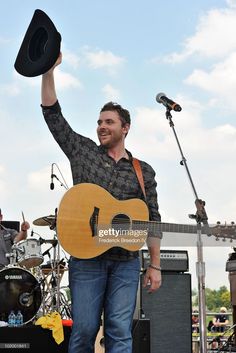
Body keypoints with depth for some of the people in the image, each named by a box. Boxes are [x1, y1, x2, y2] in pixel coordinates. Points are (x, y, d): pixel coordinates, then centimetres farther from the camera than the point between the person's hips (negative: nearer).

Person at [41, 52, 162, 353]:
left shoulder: (144, 171, 10)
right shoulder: (83, 151, 9)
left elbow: (152, 220, 10)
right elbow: (52, 113, 4)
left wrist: (155, 265, 4)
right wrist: (49, 70, -5)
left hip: (126, 261, 1)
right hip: (86, 257, 0)